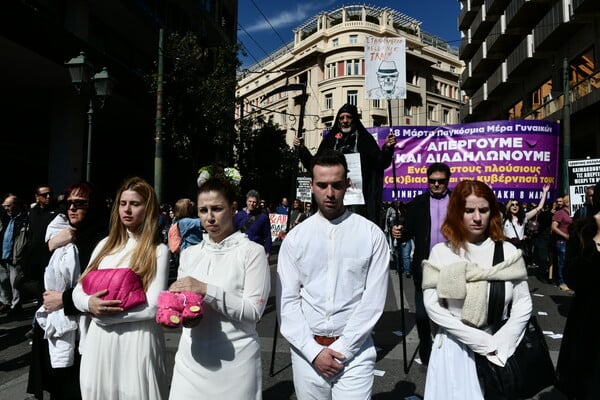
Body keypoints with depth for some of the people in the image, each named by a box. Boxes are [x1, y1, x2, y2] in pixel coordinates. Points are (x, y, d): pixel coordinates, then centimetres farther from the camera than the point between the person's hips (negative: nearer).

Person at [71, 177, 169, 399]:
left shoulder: (158, 251, -8)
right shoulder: (105, 245, 9)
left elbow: (153, 307, -15)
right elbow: (79, 290, 9)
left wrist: (103, 314, -12)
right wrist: (89, 304, -13)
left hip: (136, 340, -5)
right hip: (98, 339, 5)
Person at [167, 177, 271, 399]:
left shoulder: (252, 251, -7)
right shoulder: (189, 254, 10)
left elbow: (253, 311, -13)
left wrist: (206, 290, -20)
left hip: (235, 360, -4)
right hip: (191, 356, 4)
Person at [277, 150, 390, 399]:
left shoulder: (372, 235, -4)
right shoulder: (294, 238, 1)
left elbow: (373, 300, -6)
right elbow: (287, 301, -1)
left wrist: (341, 348, -9)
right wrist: (313, 351, -9)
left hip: (355, 350, -1)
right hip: (306, 350, 2)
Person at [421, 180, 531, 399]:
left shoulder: (508, 252, -2)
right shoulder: (441, 253, -7)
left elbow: (523, 305, -1)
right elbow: (433, 307, -11)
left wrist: (498, 345, -12)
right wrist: (483, 342, -14)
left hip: (500, 351, 1)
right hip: (454, 348, -1)